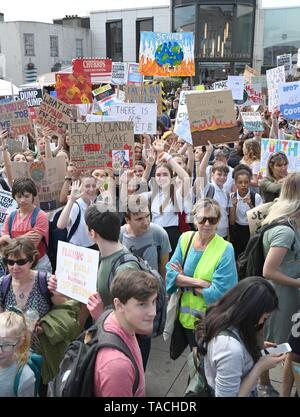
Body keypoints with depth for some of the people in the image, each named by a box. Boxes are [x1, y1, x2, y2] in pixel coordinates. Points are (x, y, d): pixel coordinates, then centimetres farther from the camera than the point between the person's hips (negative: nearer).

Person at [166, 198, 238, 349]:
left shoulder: (225, 249, -19)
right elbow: (170, 273, -10)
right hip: (187, 316, 4)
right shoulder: (185, 239, -6)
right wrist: (199, 282, -23)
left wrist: (184, 282, -15)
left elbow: (218, 292, -22)